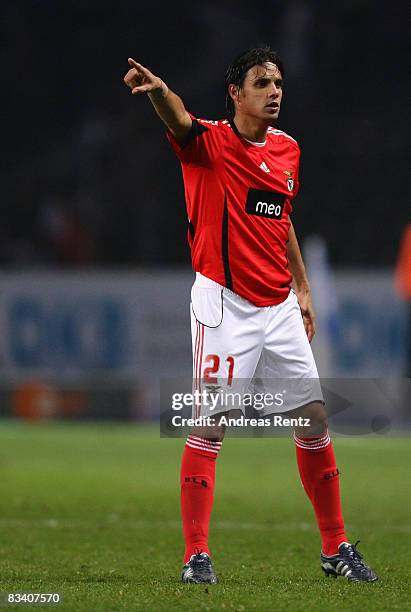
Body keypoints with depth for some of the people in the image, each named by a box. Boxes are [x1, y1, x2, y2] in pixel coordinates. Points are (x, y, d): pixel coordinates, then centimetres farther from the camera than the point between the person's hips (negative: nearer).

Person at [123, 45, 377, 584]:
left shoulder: (288, 149, 10)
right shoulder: (210, 141, -9)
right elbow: (180, 120, -33)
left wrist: (303, 289, 23)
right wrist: (158, 90, -55)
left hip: (279, 307, 6)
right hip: (225, 304, -6)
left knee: (314, 418, 10)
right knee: (209, 425, -9)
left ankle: (335, 548, 22)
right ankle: (196, 555, -3)